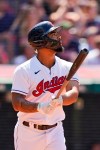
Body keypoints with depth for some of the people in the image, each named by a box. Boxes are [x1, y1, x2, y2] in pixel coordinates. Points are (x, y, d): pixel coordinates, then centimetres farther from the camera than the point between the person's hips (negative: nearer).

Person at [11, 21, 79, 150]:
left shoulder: (66, 67, 2)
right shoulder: (24, 70, -11)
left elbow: (74, 94, -12)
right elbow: (17, 104, -16)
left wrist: (60, 100, -35)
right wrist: (39, 107, -34)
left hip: (55, 132, 3)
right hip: (29, 133, -3)